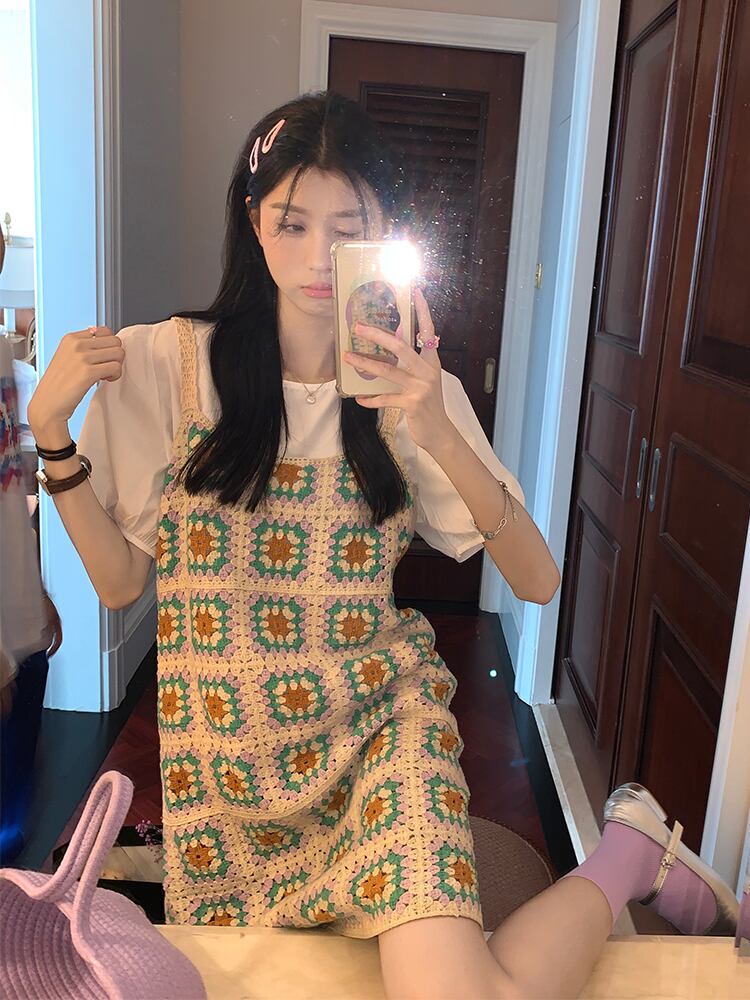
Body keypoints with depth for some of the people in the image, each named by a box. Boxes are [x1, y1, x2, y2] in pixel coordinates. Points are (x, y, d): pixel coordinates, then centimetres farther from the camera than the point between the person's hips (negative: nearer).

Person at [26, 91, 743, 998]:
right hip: (225, 753, 2)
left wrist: (438, 432, -21)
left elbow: (537, 582, -8)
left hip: (379, 721, -2)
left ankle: (625, 856, 7)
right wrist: (49, 431, -12)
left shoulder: (408, 382, -2)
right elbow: (120, 581, 0)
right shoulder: (167, 364, -4)